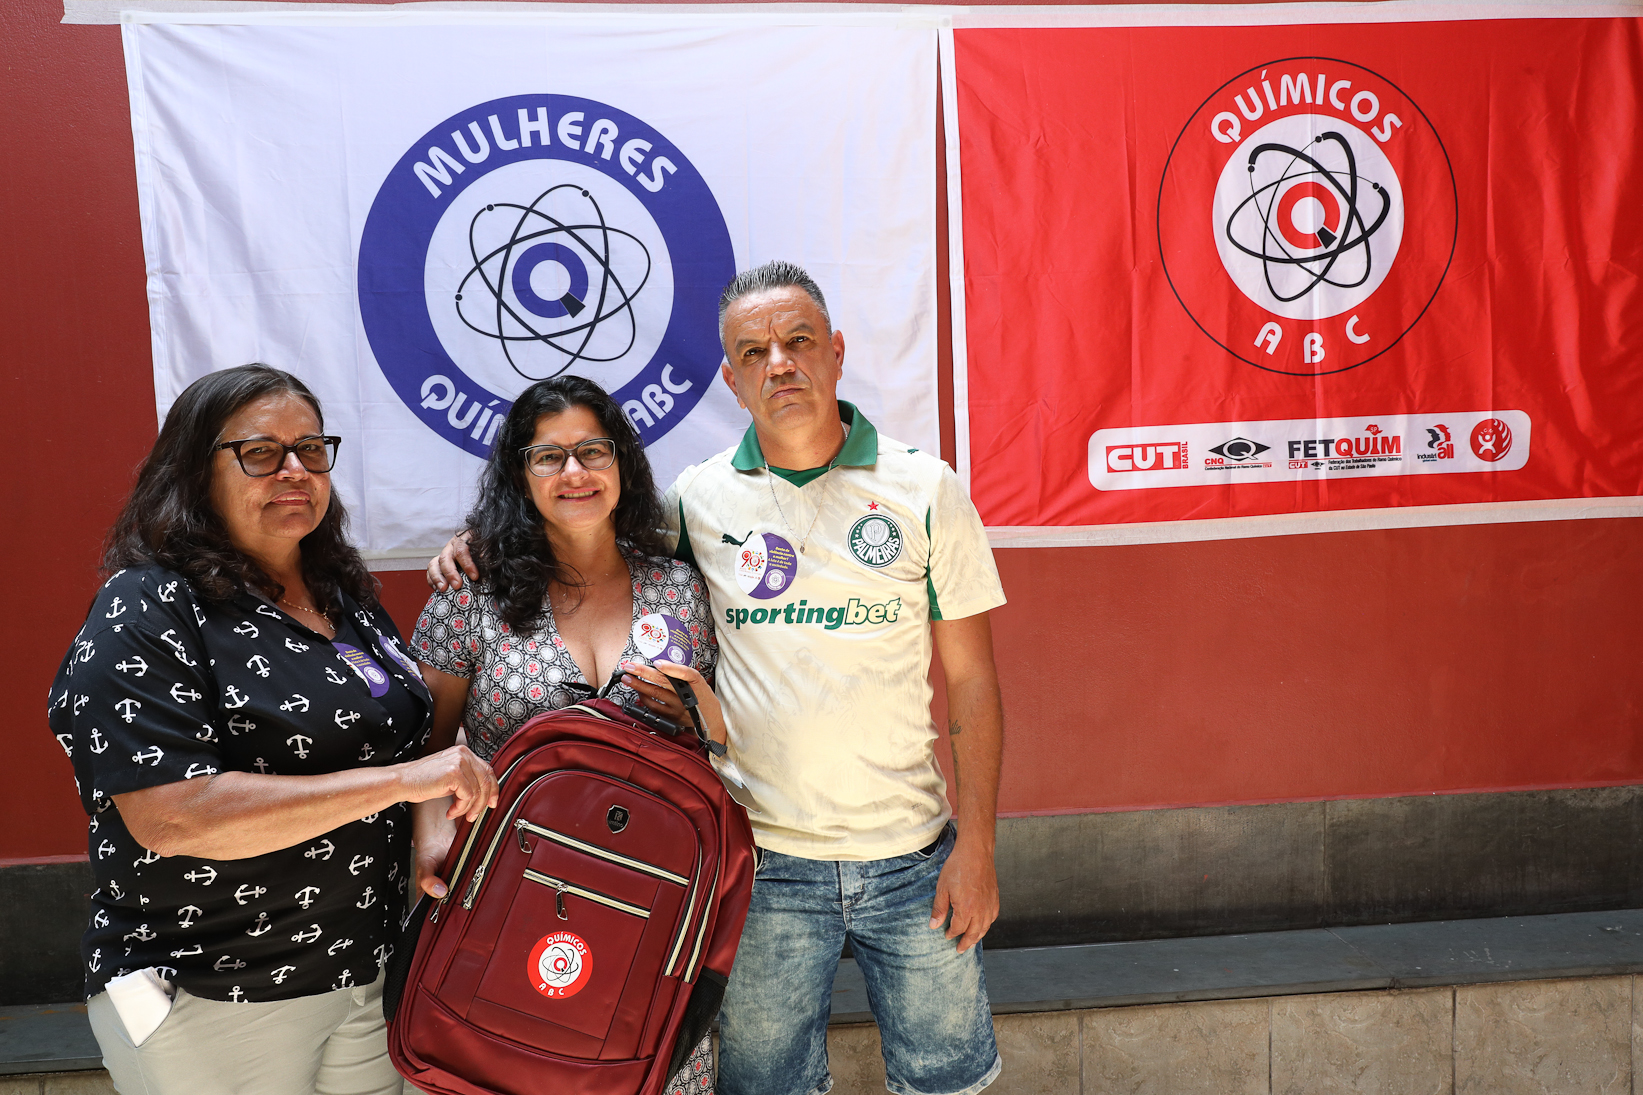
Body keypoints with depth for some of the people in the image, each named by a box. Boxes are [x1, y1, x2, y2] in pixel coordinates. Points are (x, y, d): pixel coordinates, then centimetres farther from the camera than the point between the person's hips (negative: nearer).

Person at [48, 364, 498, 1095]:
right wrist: (400, 780, -28)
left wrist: (452, 795, 2)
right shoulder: (144, 615, -15)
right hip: (213, 1007, -6)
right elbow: (172, 817, -26)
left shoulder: (344, 595, 7)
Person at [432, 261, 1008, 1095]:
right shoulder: (698, 498, -2)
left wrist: (976, 843, -4)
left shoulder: (925, 488, -4)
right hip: (765, 863, 1)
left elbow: (971, 680, -1)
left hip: (911, 857, 0)